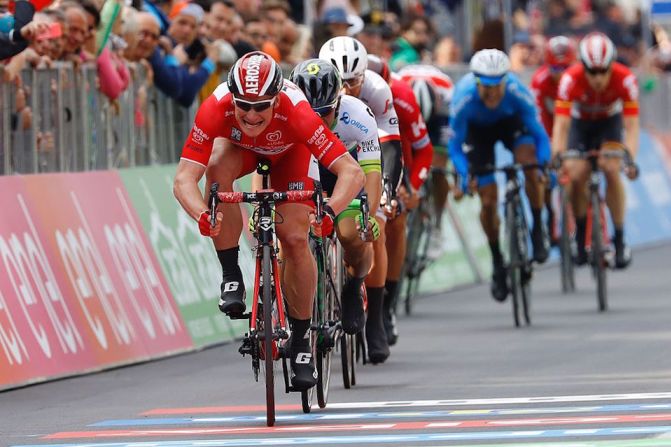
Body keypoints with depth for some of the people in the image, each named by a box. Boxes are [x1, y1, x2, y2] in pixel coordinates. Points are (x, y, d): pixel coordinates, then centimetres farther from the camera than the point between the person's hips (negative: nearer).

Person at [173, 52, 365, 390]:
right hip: (239, 146, 1)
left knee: (295, 239, -15)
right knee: (218, 168, -34)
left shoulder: (295, 111, -41)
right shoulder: (216, 108, -39)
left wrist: (330, 210, -62)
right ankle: (231, 278, -20)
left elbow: (352, 172, -44)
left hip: (290, 152, -1)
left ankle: (301, 338, 4)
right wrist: (202, 215, -62)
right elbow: (184, 177, -42)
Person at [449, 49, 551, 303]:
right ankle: (497, 262, 14)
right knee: (488, 201, -8)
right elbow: (455, 146, -25)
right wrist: (463, 177, -41)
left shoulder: (517, 93, -36)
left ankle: (538, 231, -10)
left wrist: (546, 165, -42)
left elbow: (539, 133, -26)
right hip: (477, 130, 0)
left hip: (510, 122, 0)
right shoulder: (463, 99, -37)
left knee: (530, 163, -31)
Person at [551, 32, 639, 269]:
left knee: (611, 170, -23)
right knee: (576, 176, -17)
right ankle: (581, 238, 5)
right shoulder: (570, 79, -35)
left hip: (610, 121, 0)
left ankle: (619, 239, -13)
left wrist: (630, 159, -48)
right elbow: (561, 124, -36)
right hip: (581, 123, 0)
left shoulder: (625, 79, -33)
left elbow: (632, 125, -34)